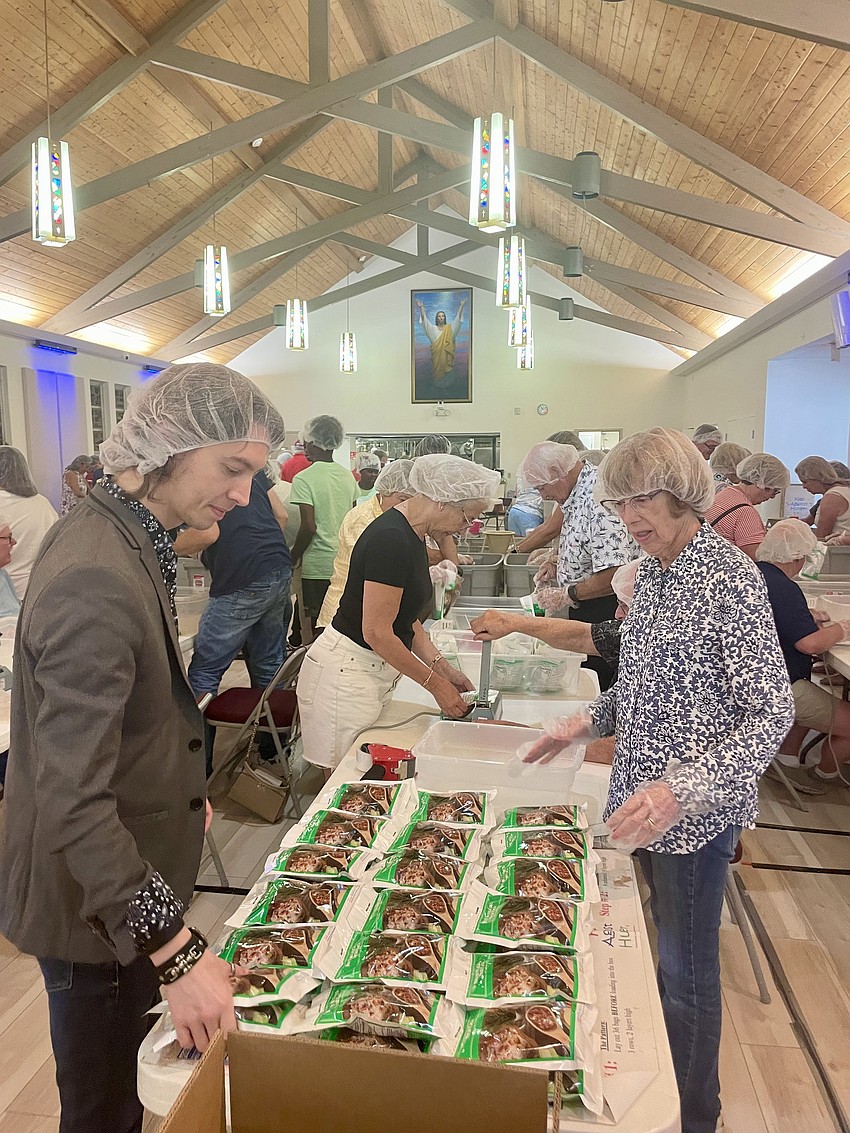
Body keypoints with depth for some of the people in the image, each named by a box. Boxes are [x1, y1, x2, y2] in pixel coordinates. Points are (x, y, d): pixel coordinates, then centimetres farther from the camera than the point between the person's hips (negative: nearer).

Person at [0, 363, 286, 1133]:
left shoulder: (128, 535, -1)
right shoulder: (95, 579, -31)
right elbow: (73, 803, -32)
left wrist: (183, 784, 15)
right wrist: (176, 952, -31)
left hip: (127, 875, 8)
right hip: (95, 898, -8)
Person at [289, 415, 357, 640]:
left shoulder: (304, 479, -12)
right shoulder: (348, 477, 6)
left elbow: (309, 527, -16)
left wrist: (293, 558, -4)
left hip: (318, 564, -6)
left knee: (314, 623, 4)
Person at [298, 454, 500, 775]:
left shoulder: (412, 537, 9)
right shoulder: (390, 539, -22)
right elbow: (377, 633, -22)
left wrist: (440, 666, 4)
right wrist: (435, 683, -13)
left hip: (375, 673, 9)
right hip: (346, 673, -9)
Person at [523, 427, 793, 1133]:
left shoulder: (730, 576, -19)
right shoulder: (652, 573, 5)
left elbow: (770, 713, -21)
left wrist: (682, 789, -30)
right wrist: (589, 721, 4)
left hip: (697, 810, -7)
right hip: (646, 800, 8)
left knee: (686, 968, 10)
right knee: (668, 952, 24)